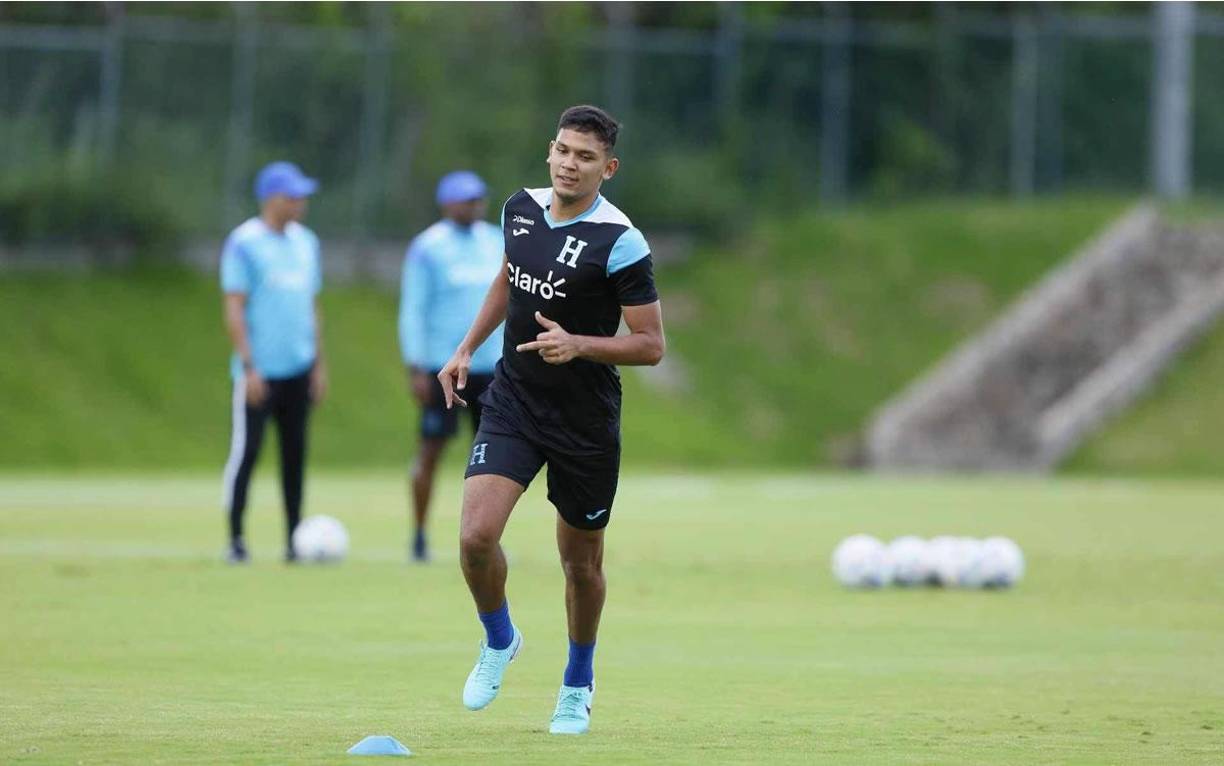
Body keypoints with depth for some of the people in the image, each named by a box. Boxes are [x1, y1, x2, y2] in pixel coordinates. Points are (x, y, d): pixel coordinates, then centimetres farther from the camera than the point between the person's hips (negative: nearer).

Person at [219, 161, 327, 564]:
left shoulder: (305, 242, 13)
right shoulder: (244, 243, -7)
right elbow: (234, 309, -10)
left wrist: (319, 364, 14)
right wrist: (249, 367, -15)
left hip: (298, 368, 6)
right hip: (259, 371, -6)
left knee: (294, 453, 6)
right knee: (246, 451, -5)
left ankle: (294, 541, 9)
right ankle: (235, 539, 1)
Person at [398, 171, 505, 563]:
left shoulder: (496, 243, 12)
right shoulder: (427, 248, -3)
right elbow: (412, 310, -5)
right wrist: (416, 369, -11)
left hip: (490, 365, 5)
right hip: (442, 367, -5)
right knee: (431, 449, -1)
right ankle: (419, 537, 7)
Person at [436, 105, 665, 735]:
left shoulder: (619, 242, -16)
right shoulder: (521, 209, 1)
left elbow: (651, 345, -13)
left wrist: (578, 345, -27)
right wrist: (467, 348, 17)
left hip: (585, 421, -3)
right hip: (512, 400, 3)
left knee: (581, 560, 10)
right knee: (476, 536, -15)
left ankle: (578, 685, 34)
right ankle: (499, 641, 14)